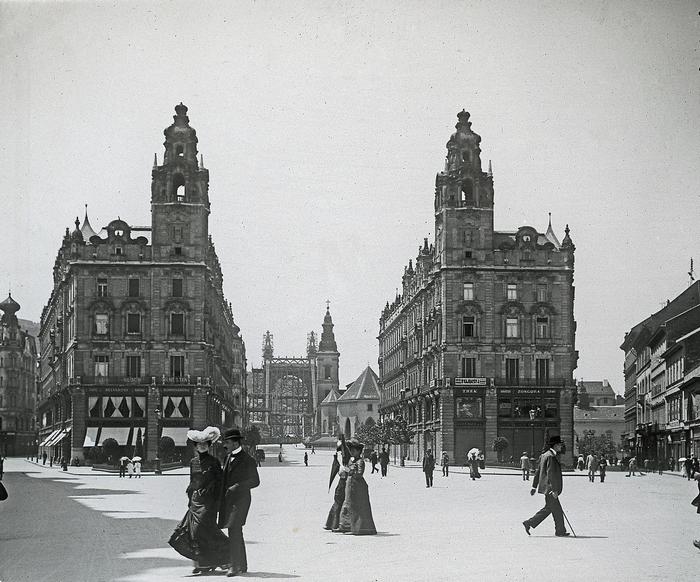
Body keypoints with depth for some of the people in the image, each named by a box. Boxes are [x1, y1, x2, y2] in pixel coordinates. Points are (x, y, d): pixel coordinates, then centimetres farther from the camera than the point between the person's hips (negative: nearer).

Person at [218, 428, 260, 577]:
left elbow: (255, 481, -8)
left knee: (234, 531, -16)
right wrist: (221, 500, 17)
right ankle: (242, 565, 22)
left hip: (240, 499, -8)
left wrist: (238, 486, -19)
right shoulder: (228, 457, 14)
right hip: (228, 500, 8)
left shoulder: (248, 460, -8)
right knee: (236, 533, 13)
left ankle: (235, 566, -15)